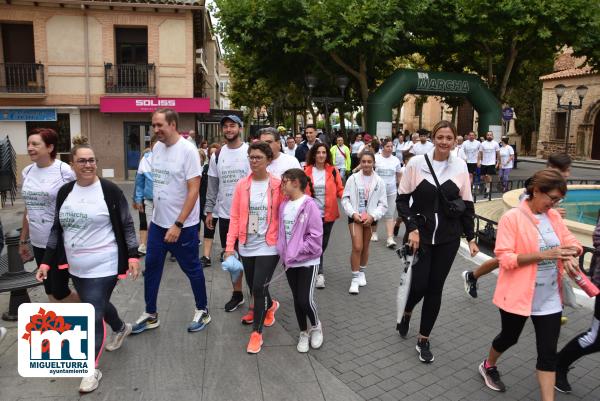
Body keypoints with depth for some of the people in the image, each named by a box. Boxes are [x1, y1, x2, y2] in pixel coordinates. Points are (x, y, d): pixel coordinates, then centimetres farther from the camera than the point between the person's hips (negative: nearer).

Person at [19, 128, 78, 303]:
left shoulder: (65, 172, -13)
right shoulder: (27, 172, 5)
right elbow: (28, 209, 14)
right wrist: (23, 240, 17)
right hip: (38, 243, 6)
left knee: (60, 292, 1)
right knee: (50, 291, 13)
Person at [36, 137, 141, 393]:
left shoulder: (109, 190, -11)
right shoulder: (64, 192, 3)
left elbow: (126, 225, -7)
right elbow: (57, 229, 11)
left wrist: (132, 256, -12)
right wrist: (47, 261, 7)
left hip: (103, 267, -6)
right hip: (76, 268, 6)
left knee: (93, 316, -3)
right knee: (98, 305, 21)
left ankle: (92, 369, 15)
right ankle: (121, 328, 51)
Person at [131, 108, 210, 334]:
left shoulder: (188, 150, -17)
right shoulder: (156, 148, 4)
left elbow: (193, 191, -19)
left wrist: (178, 225, -21)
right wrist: (159, 215, 11)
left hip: (183, 225, -7)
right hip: (158, 222, 7)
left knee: (192, 269, 9)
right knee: (151, 268, 14)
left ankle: (202, 311, 28)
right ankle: (150, 315, 30)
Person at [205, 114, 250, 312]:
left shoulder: (250, 152, -5)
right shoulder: (217, 156, 7)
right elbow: (212, 185, 10)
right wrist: (209, 210, 7)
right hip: (224, 213, 4)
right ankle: (237, 293, 26)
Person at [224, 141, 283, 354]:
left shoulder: (278, 185, -8)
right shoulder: (242, 185, -2)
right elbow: (235, 217, 0)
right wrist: (230, 245, -4)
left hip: (269, 246, -3)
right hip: (247, 246, 4)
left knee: (259, 287, -8)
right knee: (253, 287, 17)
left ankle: (257, 332, 12)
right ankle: (269, 306, 49)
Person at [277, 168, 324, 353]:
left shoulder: (309, 205, -15)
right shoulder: (283, 205, 4)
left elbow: (316, 237, -16)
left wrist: (296, 252, -16)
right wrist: (283, 252, -1)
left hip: (308, 261, -6)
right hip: (289, 261, 6)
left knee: (305, 300, -7)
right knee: (297, 299, 13)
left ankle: (316, 326, 23)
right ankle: (303, 333, 31)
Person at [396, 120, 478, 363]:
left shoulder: (460, 166, 1)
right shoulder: (417, 163, -7)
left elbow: (467, 204, 7)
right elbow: (402, 199, -2)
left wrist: (471, 238, 5)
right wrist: (412, 228, -12)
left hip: (448, 239, 2)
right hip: (420, 235, -2)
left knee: (435, 289, 7)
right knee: (418, 285, -2)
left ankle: (423, 340, 24)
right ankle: (407, 312, 35)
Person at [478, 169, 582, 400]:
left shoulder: (554, 216, 3)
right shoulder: (512, 217, -16)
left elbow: (573, 243, 10)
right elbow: (505, 259, -20)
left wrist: (570, 254, -14)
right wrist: (544, 254, -28)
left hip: (549, 298, 5)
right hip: (518, 296, -4)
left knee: (548, 352, 6)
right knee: (509, 338, 18)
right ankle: (488, 366, 47)